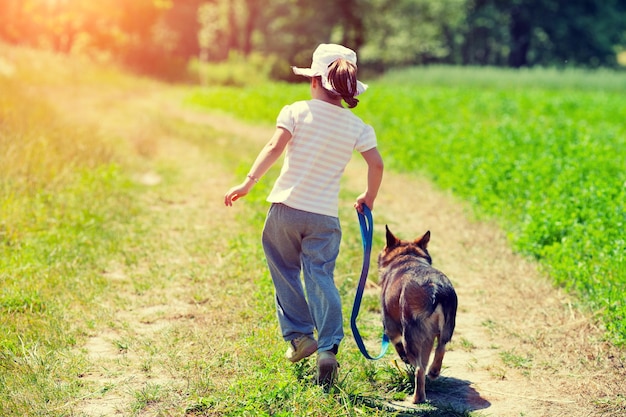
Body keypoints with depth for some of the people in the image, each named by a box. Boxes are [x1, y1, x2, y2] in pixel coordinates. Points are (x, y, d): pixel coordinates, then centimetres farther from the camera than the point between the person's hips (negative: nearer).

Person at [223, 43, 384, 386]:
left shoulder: (296, 111, 0)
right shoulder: (357, 126, 6)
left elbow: (274, 147, -13)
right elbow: (376, 164, -2)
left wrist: (248, 182, -14)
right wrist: (368, 198, 15)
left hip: (285, 207, -1)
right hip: (325, 216, 1)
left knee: (285, 273, 18)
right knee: (321, 278, 0)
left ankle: (299, 335, 17)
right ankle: (328, 347, -14)